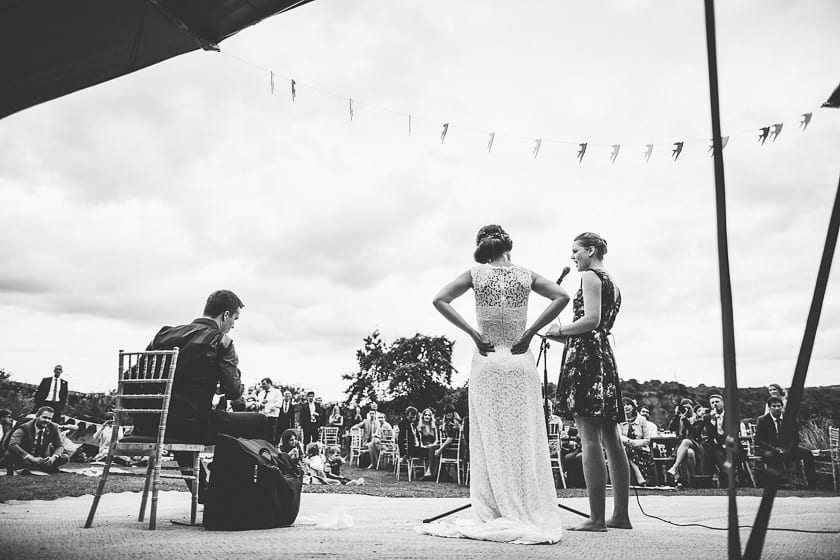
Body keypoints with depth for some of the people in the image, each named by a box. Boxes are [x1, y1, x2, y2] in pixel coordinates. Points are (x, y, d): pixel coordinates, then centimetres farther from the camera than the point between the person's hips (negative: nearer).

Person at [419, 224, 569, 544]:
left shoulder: (476, 274, 1)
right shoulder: (525, 275, 4)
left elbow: (440, 300, -8)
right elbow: (562, 297, -4)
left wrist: (473, 333, -6)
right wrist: (530, 332, -6)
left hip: (486, 362, 0)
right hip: (521, 362, 1)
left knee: (490, 441, 5)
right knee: (524, 439, 6)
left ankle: (492, 517, 8)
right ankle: (531, 516, 10)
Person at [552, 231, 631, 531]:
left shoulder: (590, 276, -4)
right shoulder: (613, 285, 23)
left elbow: (591, 320, -17)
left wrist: (559, 330, -5)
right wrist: (565, 335, 22)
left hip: (585, 354, -10)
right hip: (606, 356, 10)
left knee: (589, 439, -10)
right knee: (612, 441, 9)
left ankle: (596, 517, -9)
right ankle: (621, 515, 14)